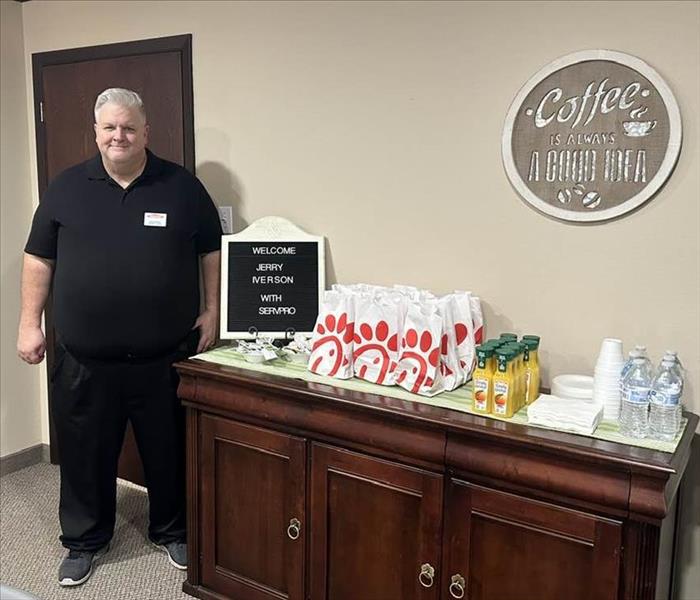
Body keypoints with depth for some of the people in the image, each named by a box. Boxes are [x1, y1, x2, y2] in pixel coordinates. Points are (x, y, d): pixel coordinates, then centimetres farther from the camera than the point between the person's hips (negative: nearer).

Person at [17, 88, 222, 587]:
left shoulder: (182, 186, 0)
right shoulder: (66, 188, 3)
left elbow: (212, 250, 6)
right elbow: (39, 258, 7)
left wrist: (211, 312, 0)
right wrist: (30, 324, 2)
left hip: (164, 357, 0)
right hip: (84, 360, 1)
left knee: (169, 452, 13)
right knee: (85, 455, 13)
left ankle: (172, 531, 35)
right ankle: (85, 540, 34)